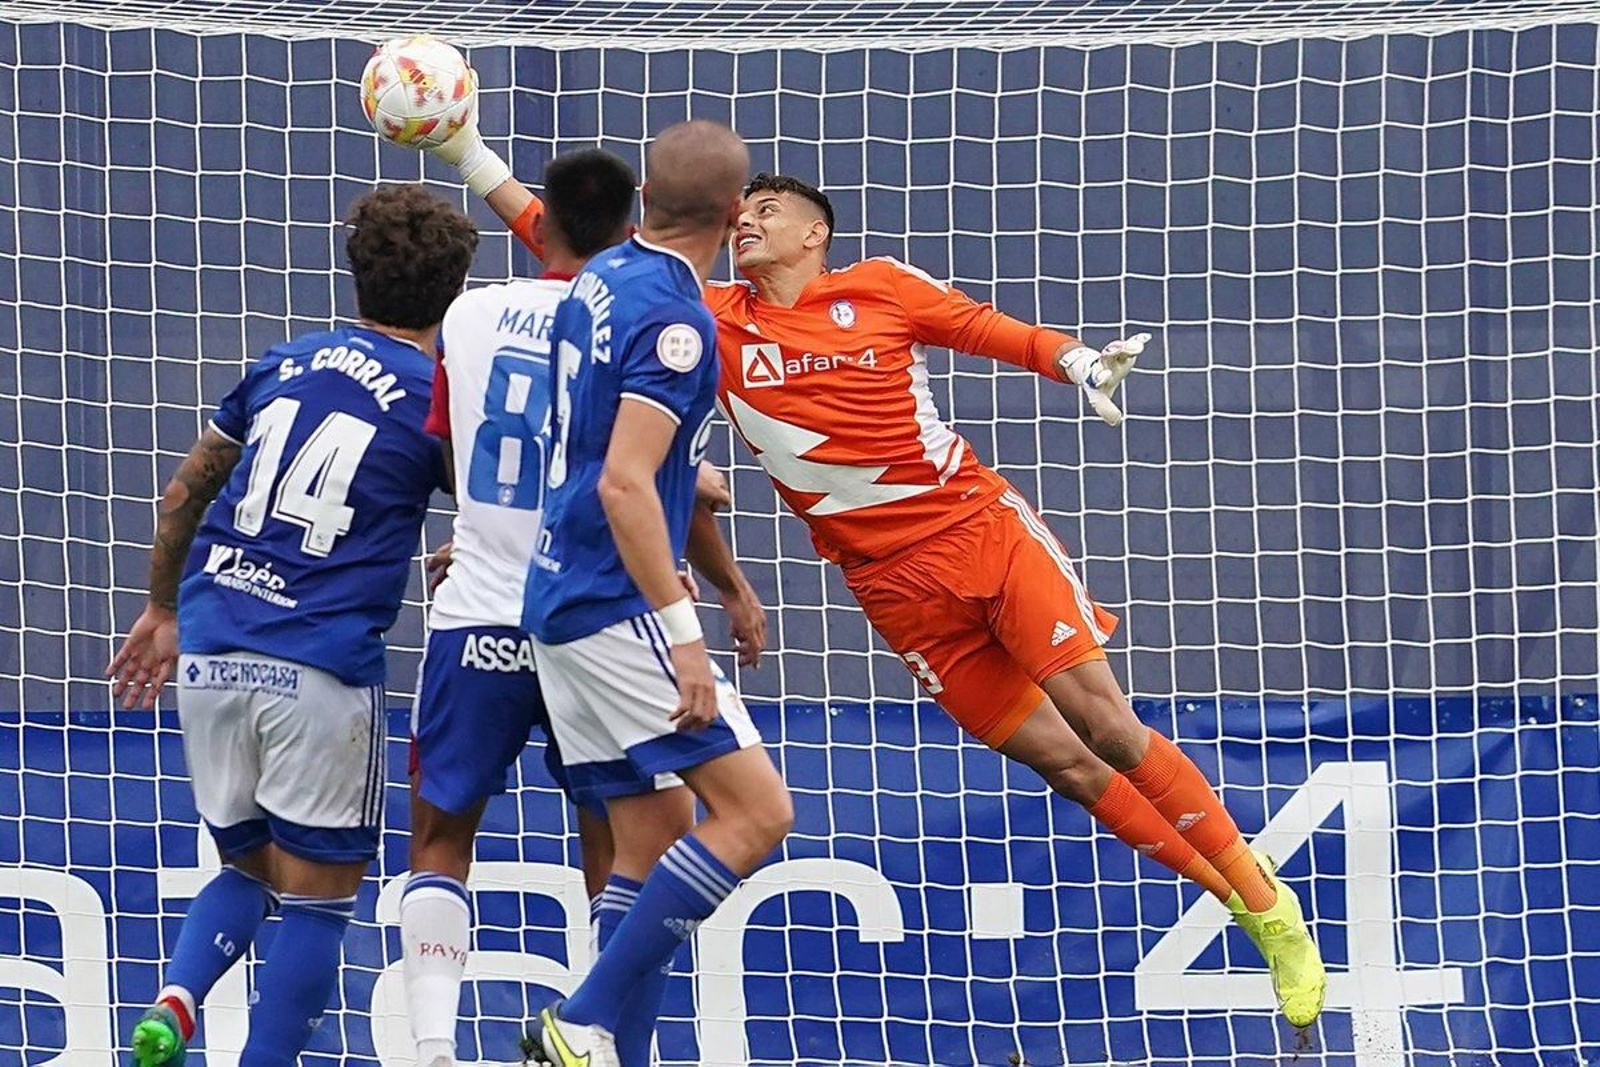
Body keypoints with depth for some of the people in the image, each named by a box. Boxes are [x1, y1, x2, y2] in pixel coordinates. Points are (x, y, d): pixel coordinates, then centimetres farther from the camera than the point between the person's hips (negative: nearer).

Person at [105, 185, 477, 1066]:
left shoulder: (286, 363, 13)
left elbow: (182, 497, 21)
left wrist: (163, 611, 32)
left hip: (208, 656, 5)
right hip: (320, 675, -5)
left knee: (249, 869, 19)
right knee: (315, 898, 6)